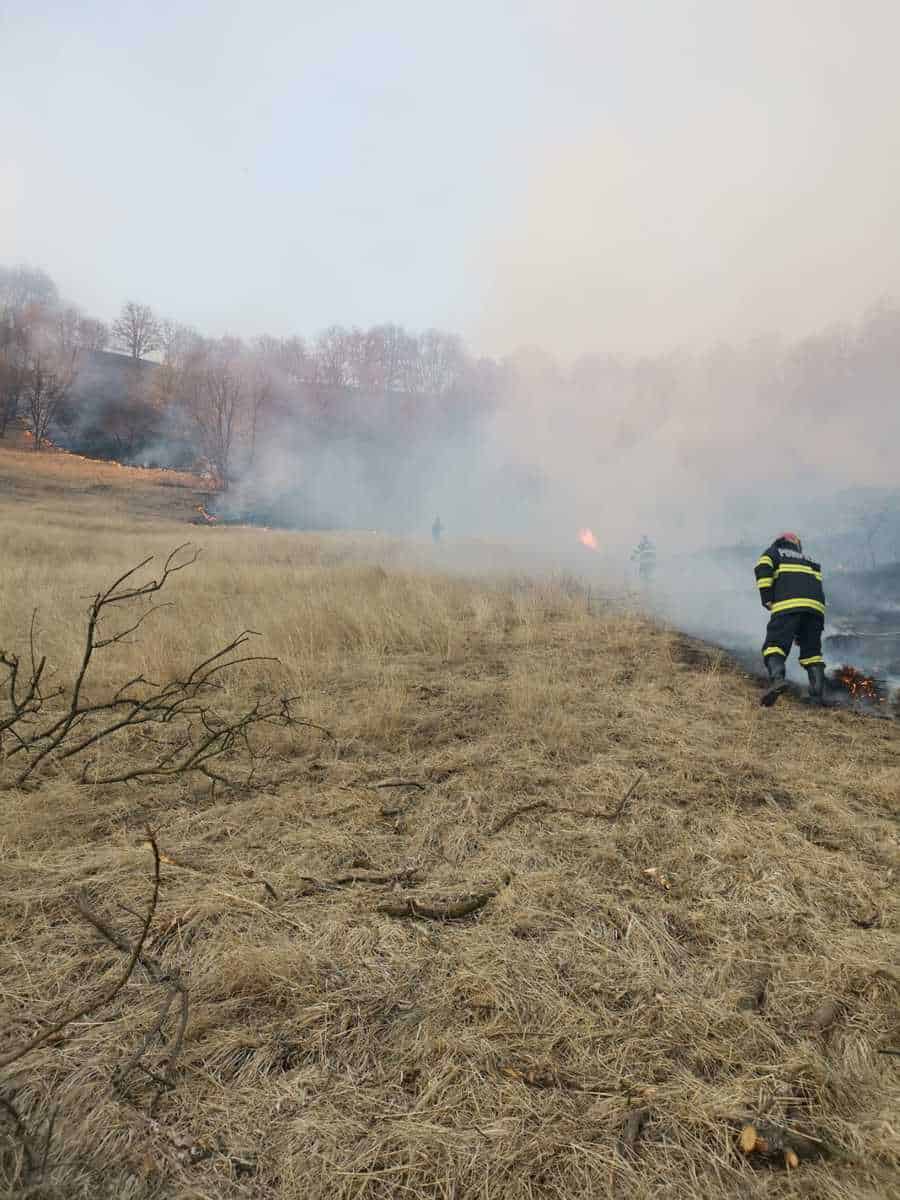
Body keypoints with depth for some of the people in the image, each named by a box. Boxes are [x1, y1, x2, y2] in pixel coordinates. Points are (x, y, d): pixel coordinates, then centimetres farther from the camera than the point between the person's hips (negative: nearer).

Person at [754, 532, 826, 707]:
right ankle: (818, 693, 4)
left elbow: (762, 568, 0)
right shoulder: (809, 561, 37)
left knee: (774, 644, -10)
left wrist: (767, 599, 0)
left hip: (787, 604, -5)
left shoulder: (774, 552, 24)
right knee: (811, 650, 13)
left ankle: (777, 678, -36)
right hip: (816, 605, 5)